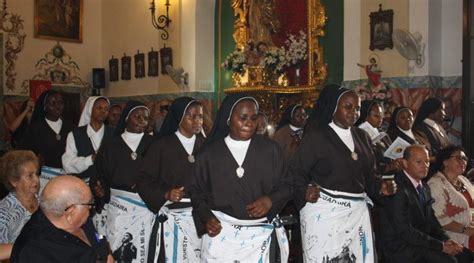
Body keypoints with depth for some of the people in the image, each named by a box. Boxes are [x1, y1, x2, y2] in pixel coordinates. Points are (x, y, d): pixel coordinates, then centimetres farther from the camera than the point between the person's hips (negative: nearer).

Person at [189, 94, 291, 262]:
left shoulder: (270, 149, 3)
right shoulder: (209, 153, 2)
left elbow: (285, 186, 6)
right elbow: (197, 191, 9)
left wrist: (270, 200, -13)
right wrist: (206, 218, -7)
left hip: (260, 236, 1)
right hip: (221, 235, 0)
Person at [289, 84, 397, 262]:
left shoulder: (362, 137, 13)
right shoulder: (316, 136, -5)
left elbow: (368, 173, 16)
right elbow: (296, 171, -7)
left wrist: (380, 187, -2)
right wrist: (304, 191, -24)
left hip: (357, 211, 5)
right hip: (324, 211, -5)